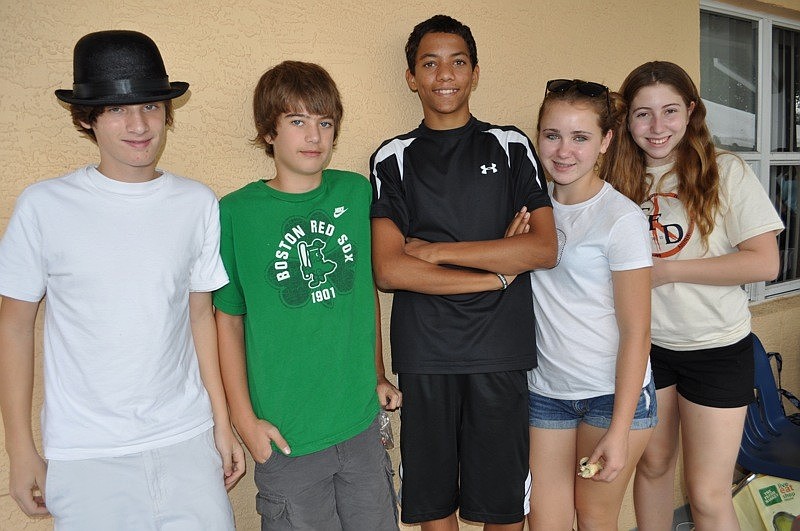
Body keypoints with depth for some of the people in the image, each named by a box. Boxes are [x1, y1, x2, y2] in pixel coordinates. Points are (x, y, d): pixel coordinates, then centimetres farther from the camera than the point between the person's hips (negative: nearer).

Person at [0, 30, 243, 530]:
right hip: (85, 454, -1)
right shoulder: (45, 206, -7)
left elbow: (201, 315, 6)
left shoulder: (198, 203, -1)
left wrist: (222, 423, 7)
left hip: (187, 439, 2)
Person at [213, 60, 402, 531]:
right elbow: (229, 319, -2)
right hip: (286, 435, -3)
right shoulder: (236, 212, -9)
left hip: (362, 422, 3)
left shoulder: (357, 193, 0)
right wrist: (244, 417, -3)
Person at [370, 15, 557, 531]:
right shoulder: (394, 158, 5)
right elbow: (389, 270, -7)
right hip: (424, 353, 0)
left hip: (500, 351, 0)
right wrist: (497, 270, -8)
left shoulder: (511, 147, 7)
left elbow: (544, 249, -5)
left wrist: (436, 250, -8)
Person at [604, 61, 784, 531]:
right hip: (647, 345, 4)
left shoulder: (726, 172, -9)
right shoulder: (623, 179, 2)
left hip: (717, 350, -3)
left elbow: (764, 263, -15)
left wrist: (667, 269, -17)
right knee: (653, 464, 18)